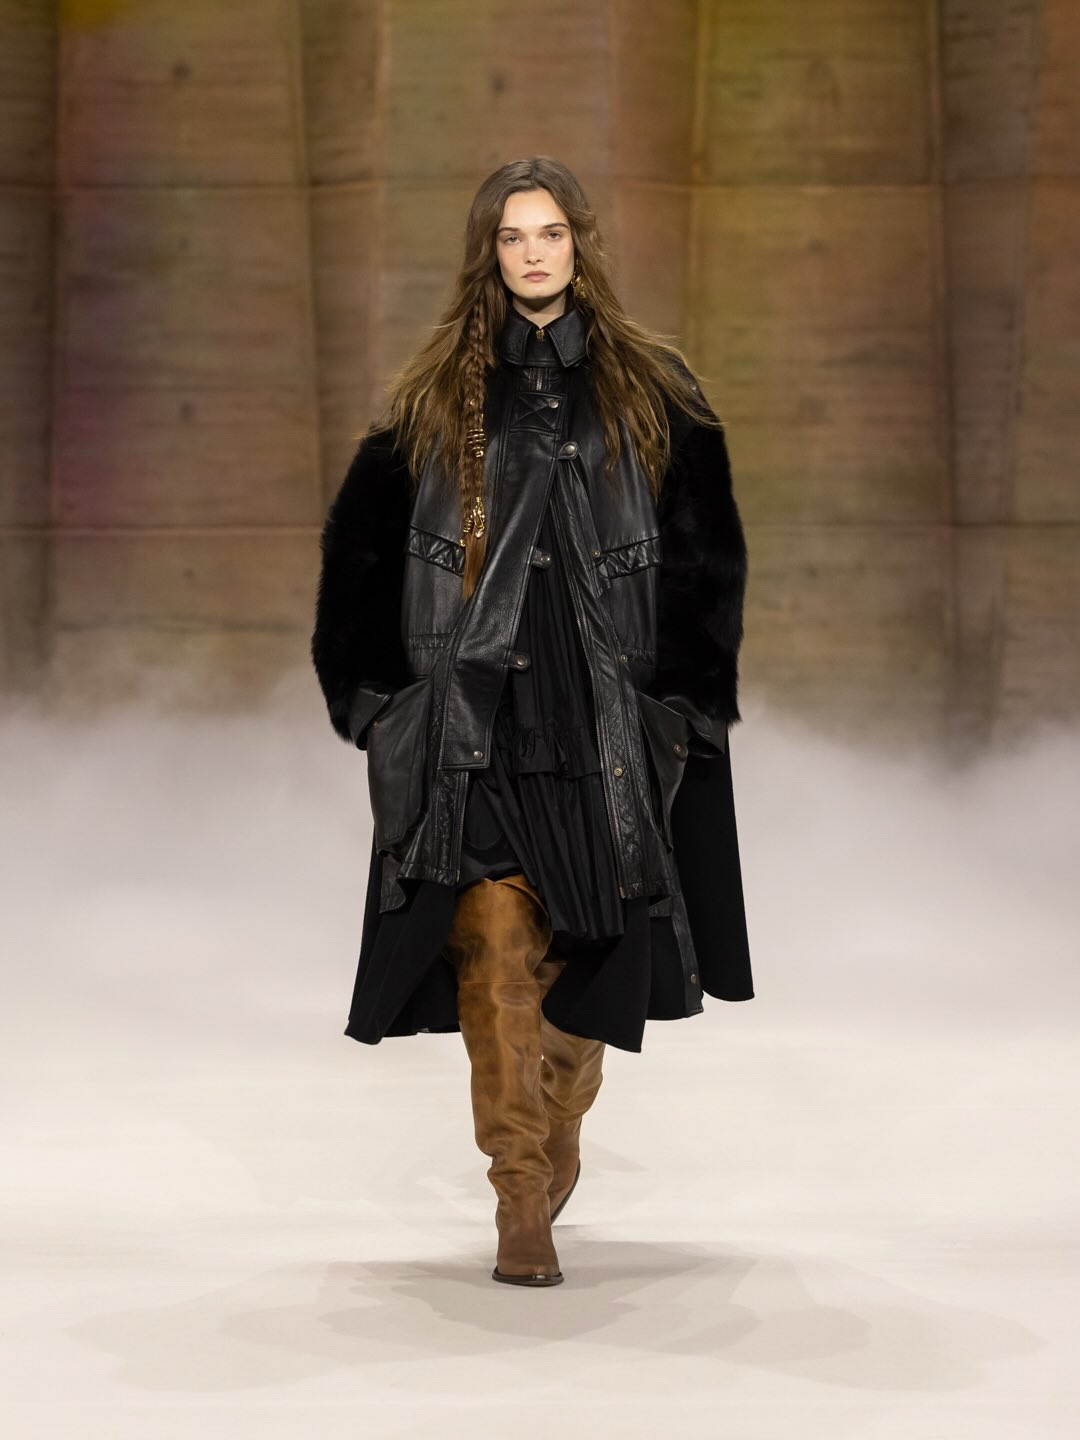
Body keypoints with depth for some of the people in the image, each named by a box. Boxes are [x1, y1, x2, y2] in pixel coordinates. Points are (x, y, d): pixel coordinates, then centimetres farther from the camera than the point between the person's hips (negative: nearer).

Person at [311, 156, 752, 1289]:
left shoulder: (651, 390, 6)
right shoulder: (434, 397, 7)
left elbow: (707, 553, 6)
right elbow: (363, 549, 9)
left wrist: (681, 700, 0)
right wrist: (385, 701, 4)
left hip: (606, 710, 1)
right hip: (475, 715, -1)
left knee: (588, 933, 7)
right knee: (493, 938, -11)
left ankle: (560, 1123, 34)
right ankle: (521, 1196, -8)